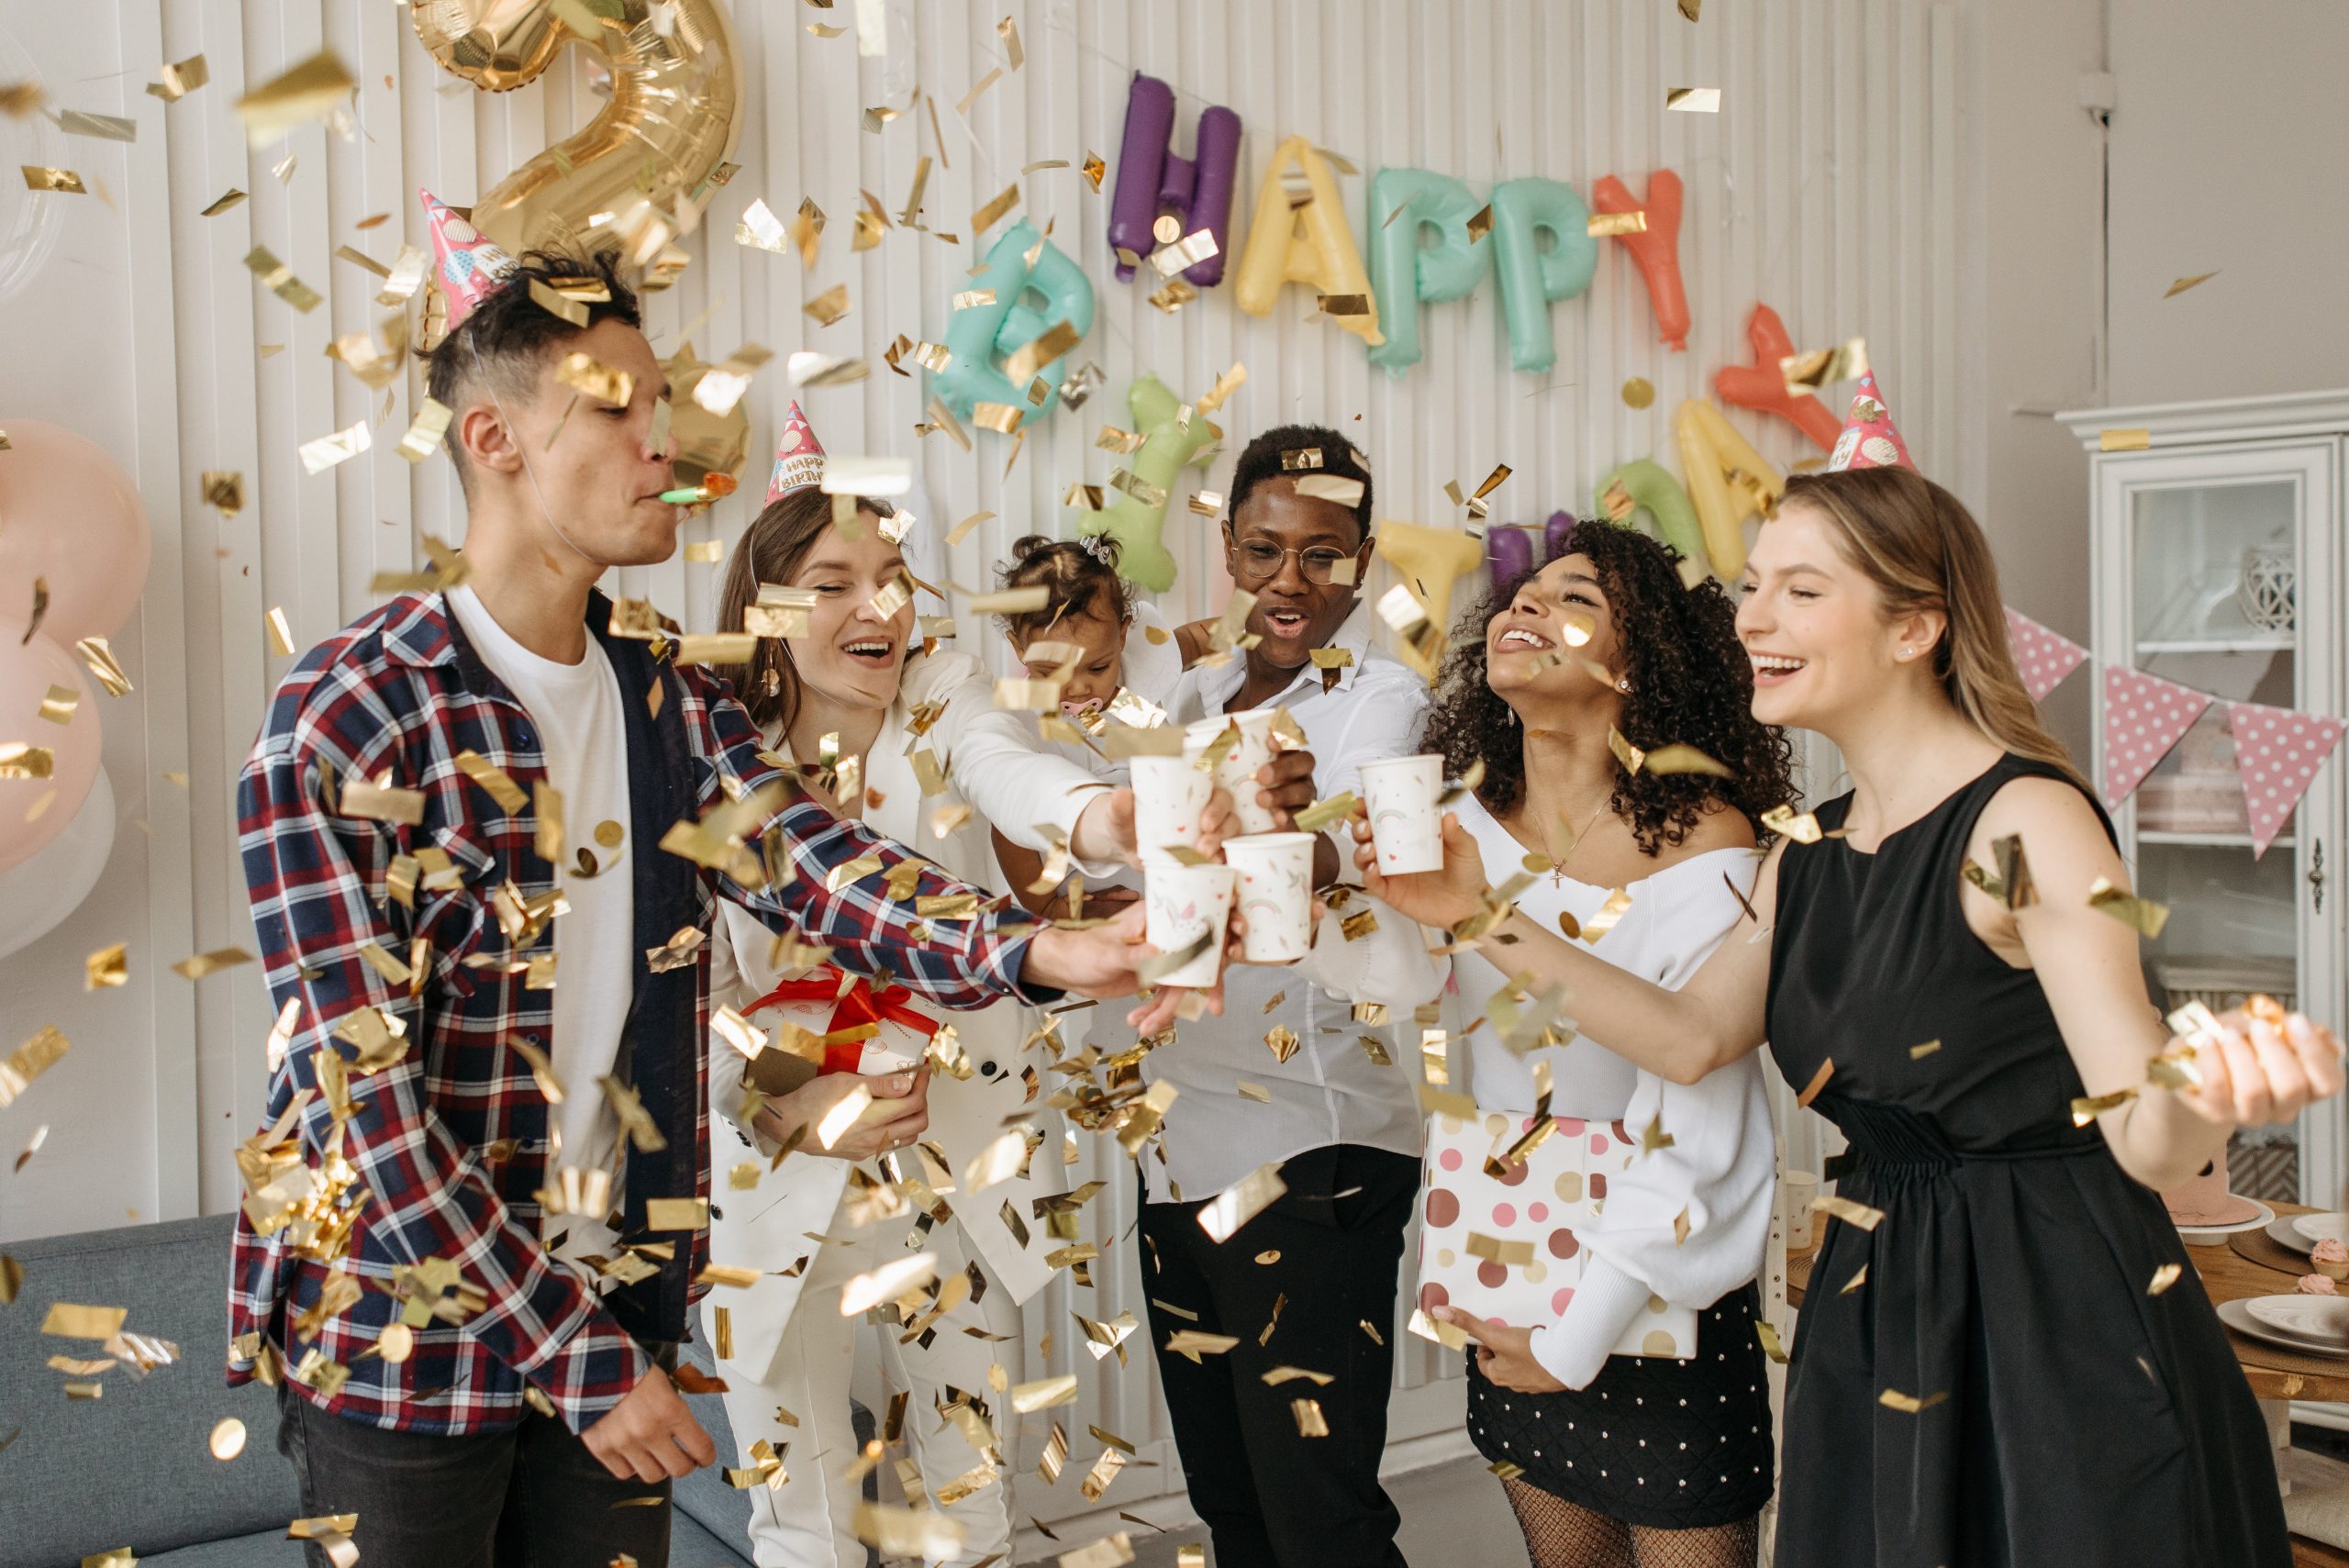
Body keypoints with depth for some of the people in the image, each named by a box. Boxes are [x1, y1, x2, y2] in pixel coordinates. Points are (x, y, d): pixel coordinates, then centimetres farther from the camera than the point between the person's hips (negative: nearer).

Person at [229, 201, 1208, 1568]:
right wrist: (582, 1357, -19)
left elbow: (813, 867, -14)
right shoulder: (346, 720, -17)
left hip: (616, 1310, 5)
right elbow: (366, 1100, -20)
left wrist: (1044, 952, -32)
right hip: (398, 1333, -5)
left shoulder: (671, 699, 3)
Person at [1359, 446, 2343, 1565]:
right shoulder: (1810, 855, 6)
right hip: (1878, 1319, 7)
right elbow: (1692, 1037, 9)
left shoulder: (2025, 823, -17)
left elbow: (2149, 1144, -22)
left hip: (2059, 1330, -7)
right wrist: (1487, 917, 6)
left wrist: (2206, 1088, -46)